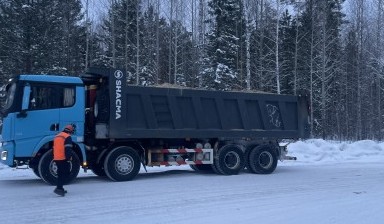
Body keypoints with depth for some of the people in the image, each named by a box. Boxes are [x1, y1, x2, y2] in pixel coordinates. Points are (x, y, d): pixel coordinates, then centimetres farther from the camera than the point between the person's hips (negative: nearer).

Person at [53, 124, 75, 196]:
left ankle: (60, 188, 20)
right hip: (63, 159, -9)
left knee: (61, 173, 17)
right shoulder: (67, 137, -10)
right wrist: (68, 158, -15)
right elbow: (68, 149, -17)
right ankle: (59, 188, -16)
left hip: (56, 158, 9)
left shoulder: (57, 136, 18)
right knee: (66, 173, -6)